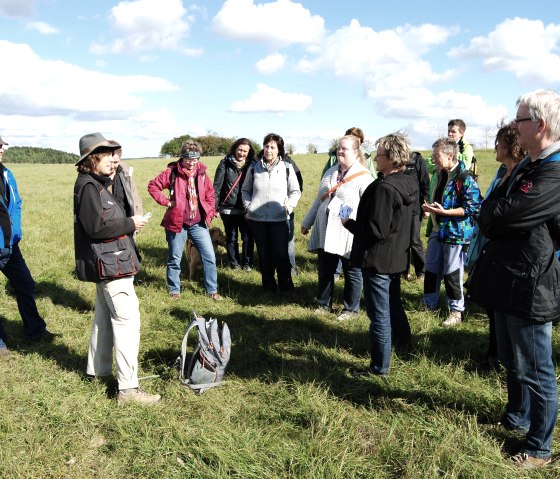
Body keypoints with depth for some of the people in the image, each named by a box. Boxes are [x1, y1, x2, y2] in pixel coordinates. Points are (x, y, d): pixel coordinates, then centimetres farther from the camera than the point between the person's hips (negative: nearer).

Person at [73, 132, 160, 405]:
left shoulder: (96, 184, 14)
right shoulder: (88, 186, -16)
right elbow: (96, 227, -23)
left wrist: (128, 224, 3)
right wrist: (130, 224, -14)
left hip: (109, 262, 11)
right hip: (109, 263, -11)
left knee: (105, 317, 20)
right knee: (127, 320, -11)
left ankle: (98, 369, 35)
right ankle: (128, 388, -8)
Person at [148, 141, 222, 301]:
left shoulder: (202, 173, 3)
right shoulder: (172, 172, -8)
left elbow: (210, 194, 14)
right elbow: (153, 185, -3)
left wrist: (210, 212, 7)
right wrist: (166, 201, -9)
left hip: (199, 223, 3)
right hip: (177, 223, -3)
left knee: (209, 256, 1)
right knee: (175, 258, 9)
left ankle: (212, 290, 15)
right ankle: (174, 290, 27)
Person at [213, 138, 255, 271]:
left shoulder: (252, 165, 1)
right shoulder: (225, 163, -3)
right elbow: (217, 185, -4)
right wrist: (215, 206, -10)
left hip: (245, 209, 1)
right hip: (228, 208, -1)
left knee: (248, 237, 2)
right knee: (231, 237, 11)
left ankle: (247, 263, 18)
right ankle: (233, 262, 25)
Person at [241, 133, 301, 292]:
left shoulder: (287, 167, 0)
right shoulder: (254, 167, 5)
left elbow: (295, 191, 7)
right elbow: (245, 190, 16)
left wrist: (289, 207, -6)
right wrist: (248, 206, 2)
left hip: (280, 219, -2)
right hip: (257, 219, 2)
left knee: (281, 254, -3)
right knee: (264, 254, 10)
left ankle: (286, 285, 14)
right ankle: (268, 285, 24)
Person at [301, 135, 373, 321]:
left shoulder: (363, 176, -8)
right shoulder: (330, 172, 15)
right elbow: (319, 199, 23)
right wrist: (307, 222, 26)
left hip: (348, 234, -6)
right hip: (324, 230, 6)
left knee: (352, 273, 7)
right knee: (324, 270, 14)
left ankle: (351, 309, 22)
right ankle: (324, 304, 31)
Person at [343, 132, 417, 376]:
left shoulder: (384, 188, -24)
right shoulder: (408, 184, 5)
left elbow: (376, 230, -25)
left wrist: (349, 223, -11)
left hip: (377, 260, -9)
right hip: (397, 257, 9)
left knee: (379, 315, 1)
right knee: (394, 305, 27)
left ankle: (379, 367, 12)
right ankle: (403, 343, 45)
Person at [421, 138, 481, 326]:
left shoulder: (465, 179, -17)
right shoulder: (440, 175, 11)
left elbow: (472, 208, -20)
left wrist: (444, 212, -24)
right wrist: (430, 208, 5)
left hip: (455, 233, -8)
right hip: (437, 231, 8)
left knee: (452, 273, 2)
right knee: (431, 268, 15)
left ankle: (456, 311, 18)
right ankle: (429, 303, 31)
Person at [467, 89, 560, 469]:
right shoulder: (529, 165, 10)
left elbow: (501, 213, -26)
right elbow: (491, 207, 13)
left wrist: (489, 215, -6)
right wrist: (494, 217, -6)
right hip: (508, 279, 10)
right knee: (512, 361, 24)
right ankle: (517, 418, 45)